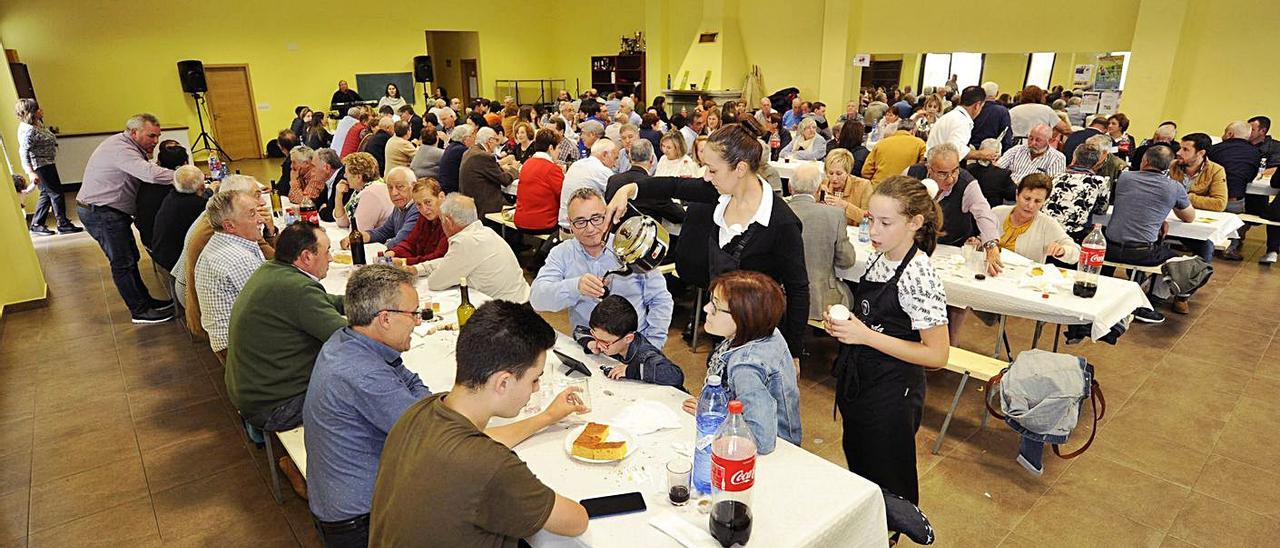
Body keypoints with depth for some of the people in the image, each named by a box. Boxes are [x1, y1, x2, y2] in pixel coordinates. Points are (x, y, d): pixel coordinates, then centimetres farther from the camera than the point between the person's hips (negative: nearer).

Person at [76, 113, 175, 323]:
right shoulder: (119, 148, -23)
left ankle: (145, 300, 26)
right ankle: (140, 311, 2)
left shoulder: (127, 146, 10)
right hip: (100, 212, -10)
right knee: (123, 262, -4)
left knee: (130, 258, 16)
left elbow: (143, 174, 6)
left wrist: (147, 156, -8)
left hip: (111, 211, 10)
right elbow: (150, 174, -38)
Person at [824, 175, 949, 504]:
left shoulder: (919, 278, -24)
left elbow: (937, 355, -23)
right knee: (859, 474, 25)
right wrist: (843, 323, -5)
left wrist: (865, 335, -27)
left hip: (892, 394, -8)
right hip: (859, 383, 8)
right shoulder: (877, 259, 0)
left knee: (888, 489, 12)